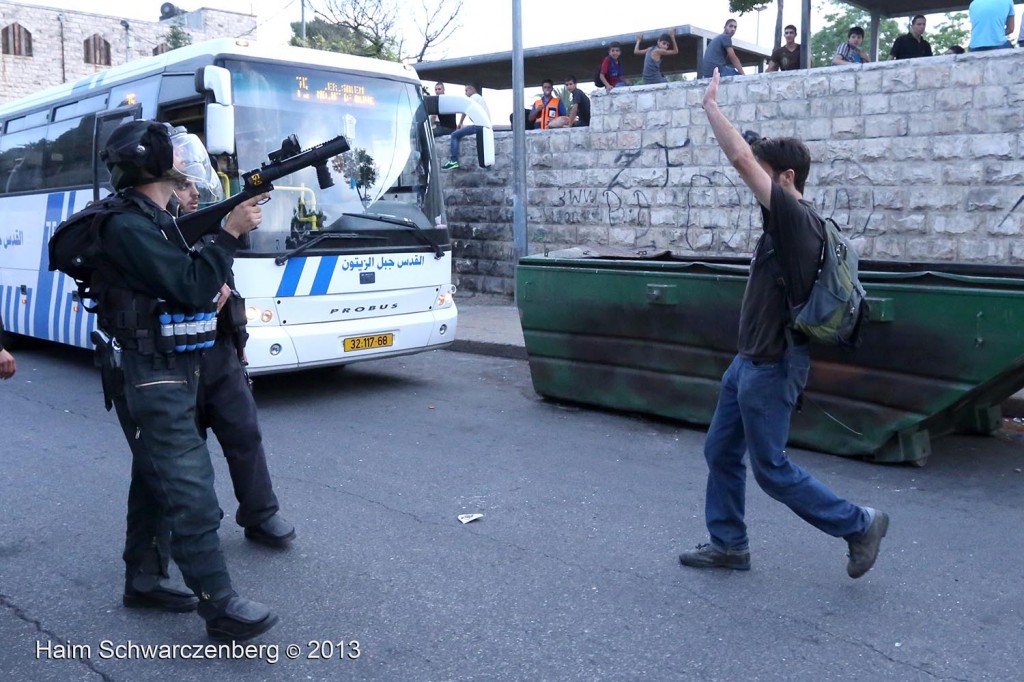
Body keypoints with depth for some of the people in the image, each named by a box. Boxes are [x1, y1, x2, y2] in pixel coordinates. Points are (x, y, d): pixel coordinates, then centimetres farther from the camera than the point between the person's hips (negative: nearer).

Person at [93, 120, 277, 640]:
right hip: (149, 379, -10)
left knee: (155, 480, 17)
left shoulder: (157, 222, 14)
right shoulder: (128, 226, -17)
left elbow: (185, 279, 15)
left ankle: (143, 580, 29)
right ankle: (221, 607, -6)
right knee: (192, 491, -10)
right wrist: (232, 232, -19)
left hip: (169, 372, 10)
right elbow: (191, 288, -23)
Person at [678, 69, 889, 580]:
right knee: (720, 452, 14)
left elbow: (740, 159, -24)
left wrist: (710, 105, -14)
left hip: (772, 366, -10)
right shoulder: (788, 222, 10)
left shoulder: (795, 217, -19)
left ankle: (858, 523, 15)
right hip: (750, 360, 10)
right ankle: (728, 545, 25)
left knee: (772, 468, 1)